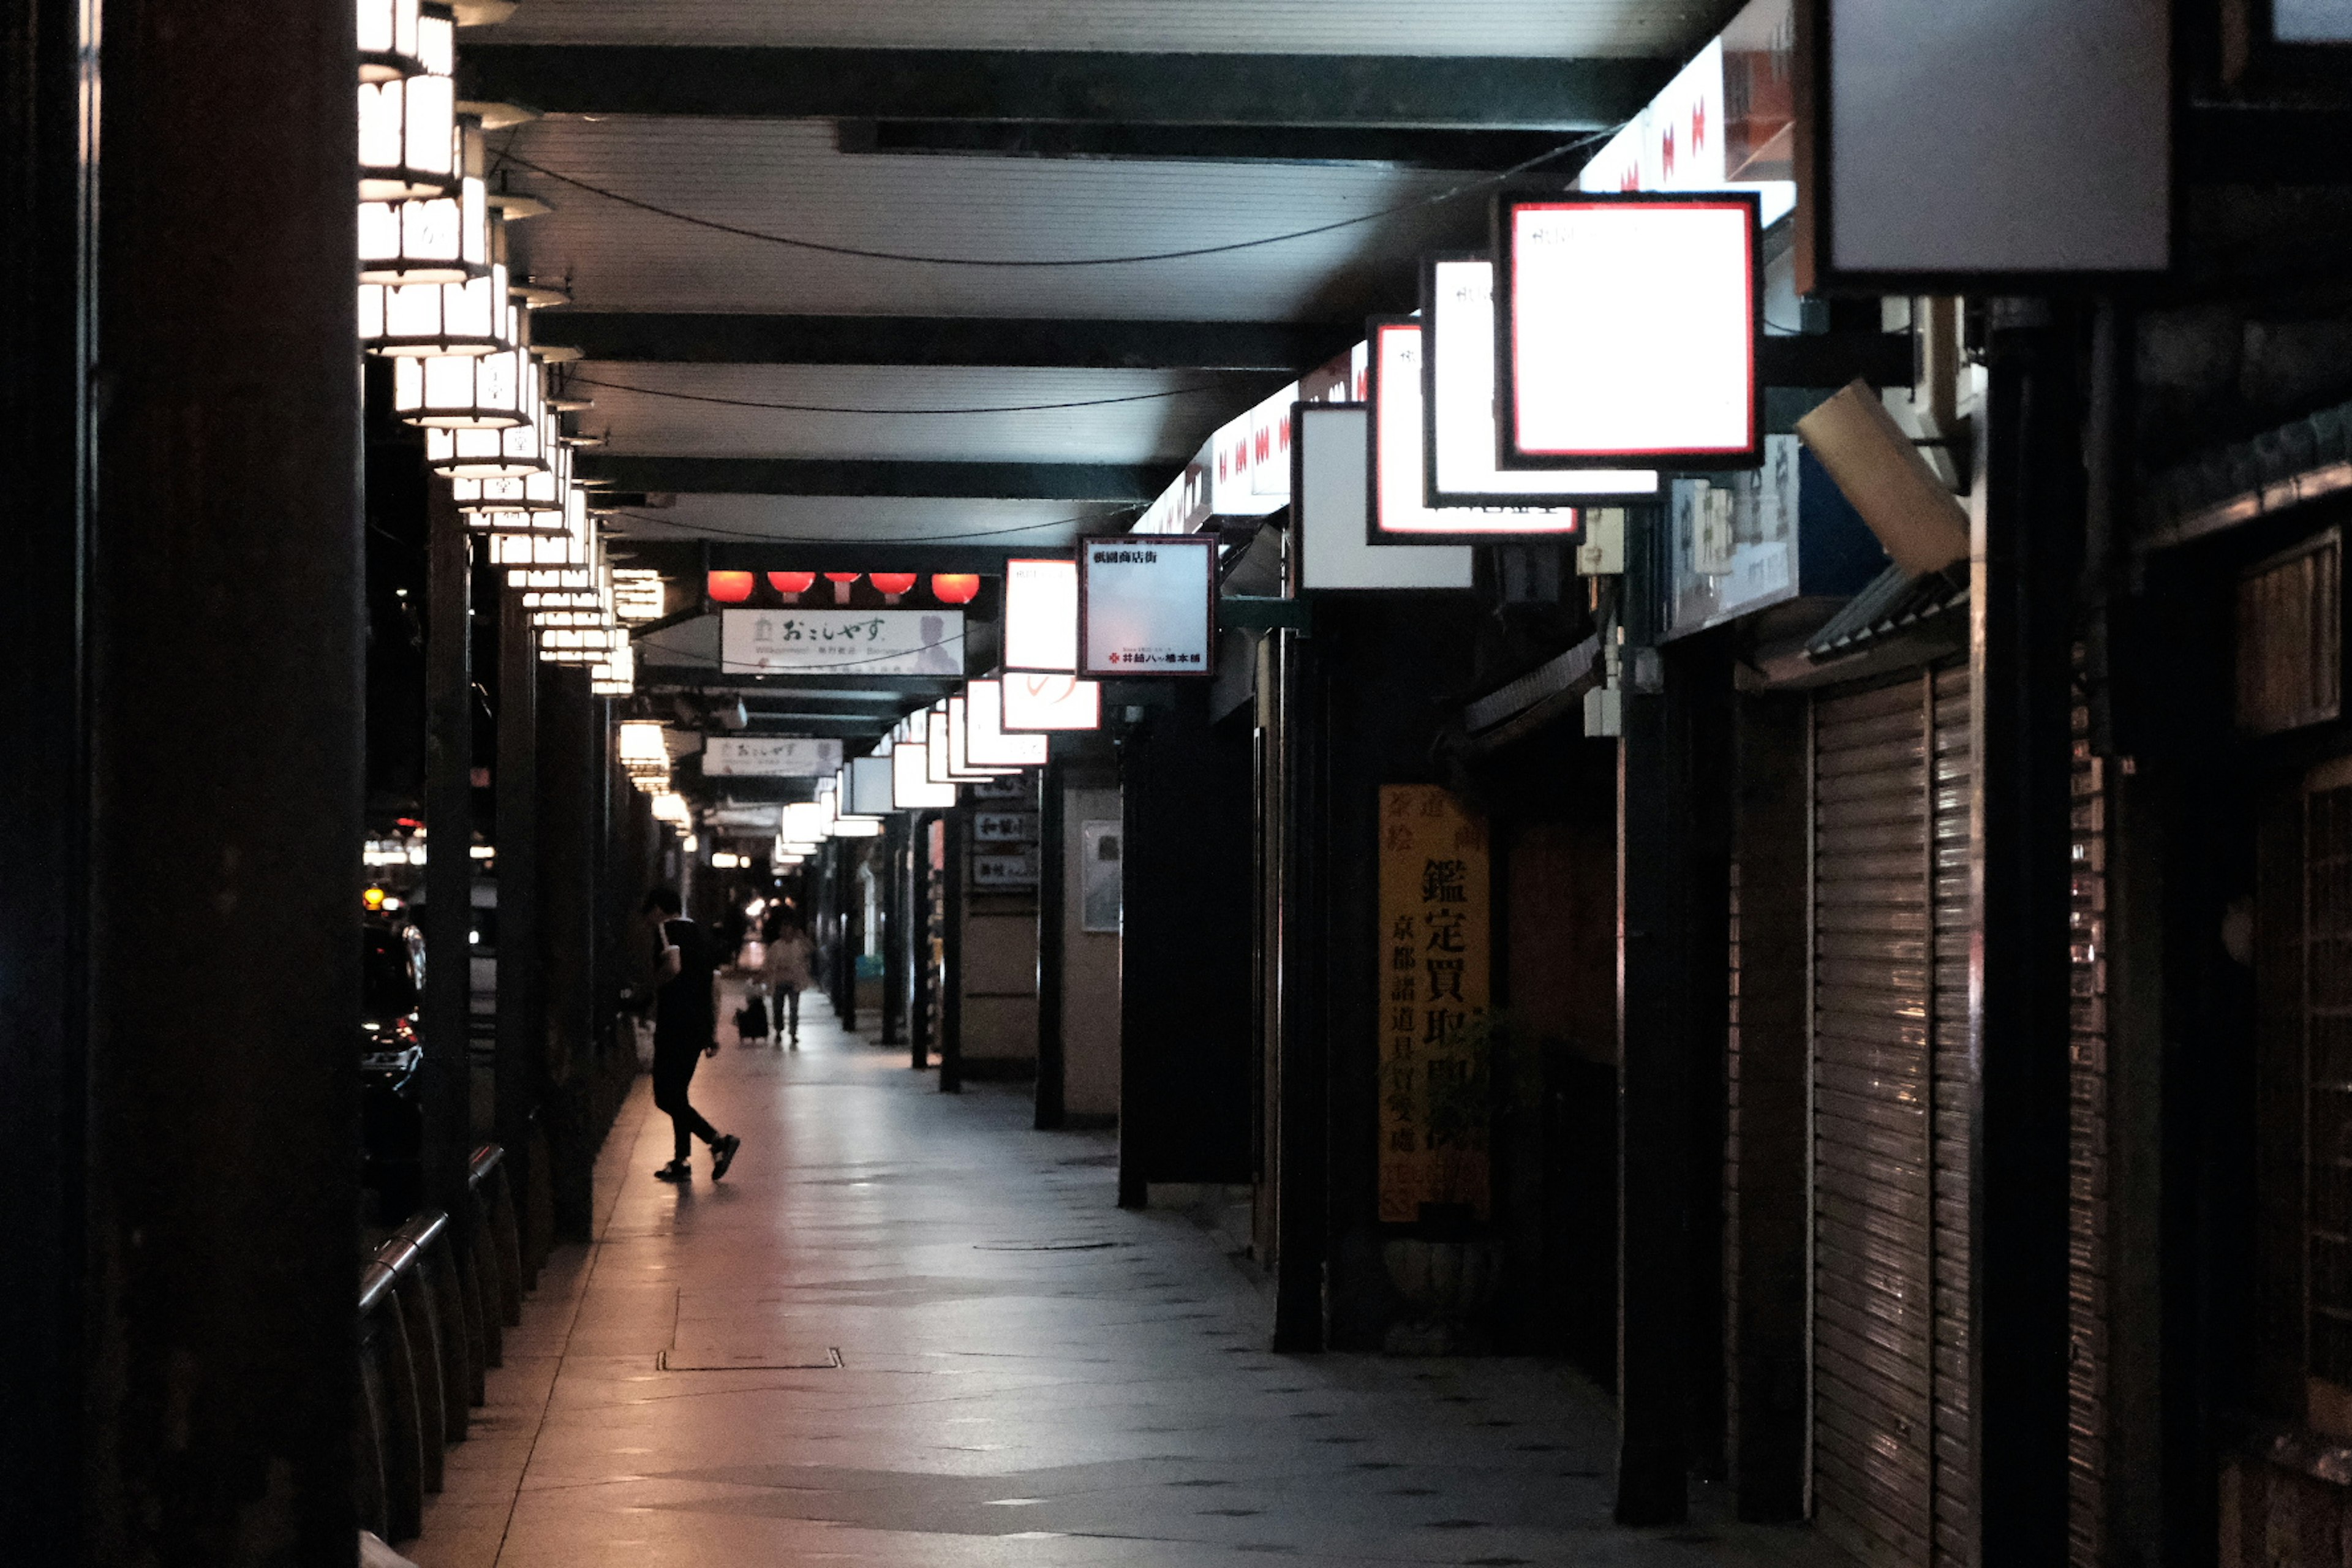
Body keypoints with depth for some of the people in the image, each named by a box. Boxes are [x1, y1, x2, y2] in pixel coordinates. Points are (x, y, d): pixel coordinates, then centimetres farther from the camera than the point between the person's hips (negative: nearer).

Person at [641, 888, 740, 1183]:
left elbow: (673, 967, -25)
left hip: (676, 1023, -9)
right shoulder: (700, 934, 19)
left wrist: (653, 985, -6)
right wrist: (714, 1031, 19)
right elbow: (714, 983, 18)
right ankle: (682, 1162, 16)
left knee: (666, 1096, -7)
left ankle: (719, 1140, -18)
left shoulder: (667, 929, -6)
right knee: (677, 1093, 16)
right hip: (700, 1026, 9)